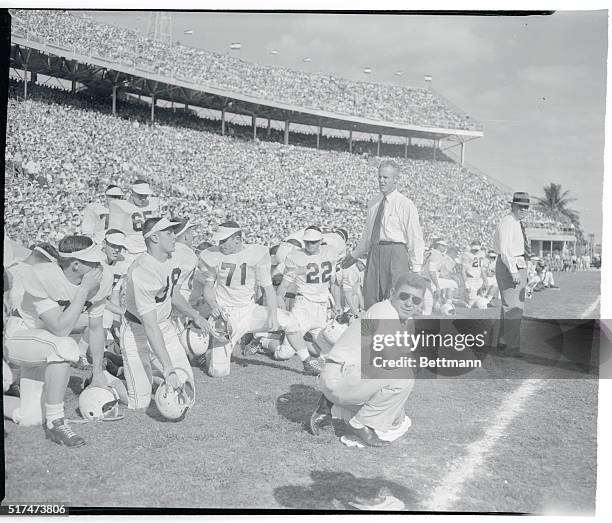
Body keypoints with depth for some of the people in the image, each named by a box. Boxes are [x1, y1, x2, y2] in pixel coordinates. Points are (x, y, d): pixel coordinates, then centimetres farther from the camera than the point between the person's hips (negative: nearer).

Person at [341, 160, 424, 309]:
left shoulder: (406, 205, -4)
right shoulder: (373, 203, 14)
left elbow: (415, 238, -5)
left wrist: (415, 269, -7)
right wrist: (354, 255, 31)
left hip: (395, 253, -6)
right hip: (374, 253, 6)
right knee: (370, 300, 4)